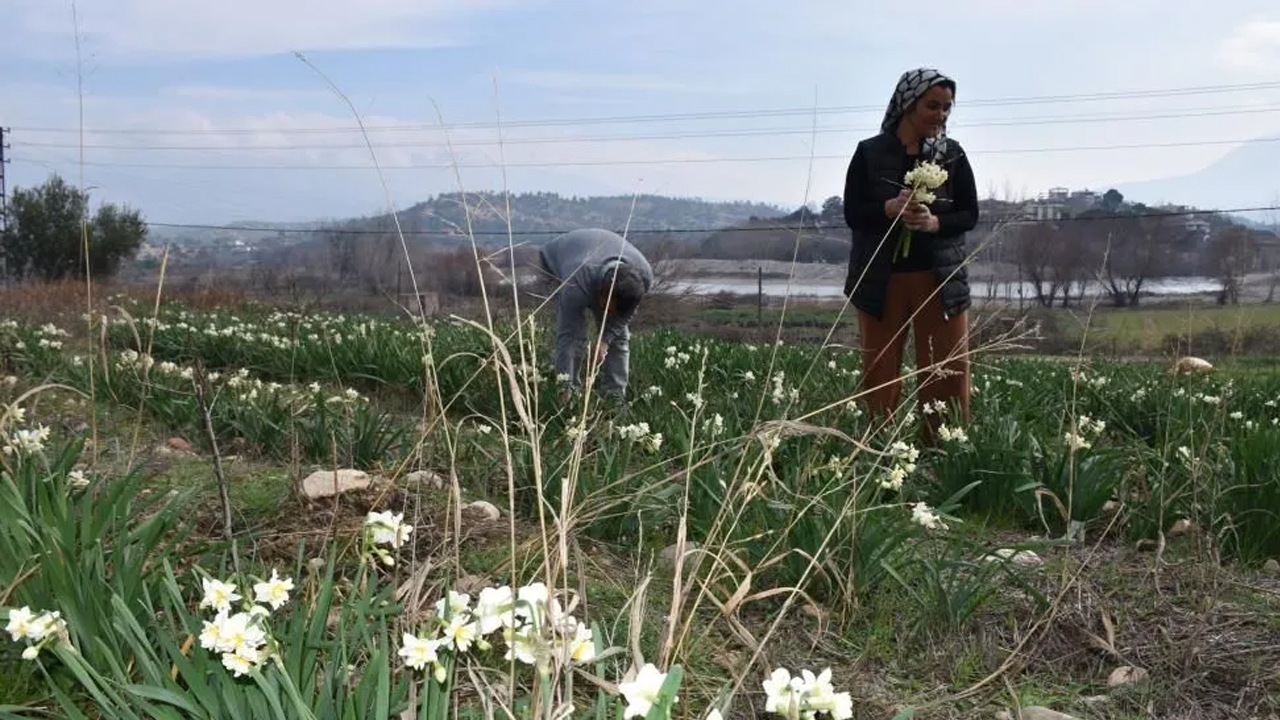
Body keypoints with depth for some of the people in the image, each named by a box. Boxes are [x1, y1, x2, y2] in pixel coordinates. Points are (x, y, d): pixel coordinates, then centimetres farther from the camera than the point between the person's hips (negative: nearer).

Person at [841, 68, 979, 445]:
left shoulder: (953, 154, 3)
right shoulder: (869, 153, -1)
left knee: (948, 373, 2)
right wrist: (890, 208, -22)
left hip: (941, 277, 1)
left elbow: (970, 214, 2)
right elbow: (852, 213, -4)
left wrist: (934, 222, -17)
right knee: (879, 374, 6)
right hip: (881, 277, -1)